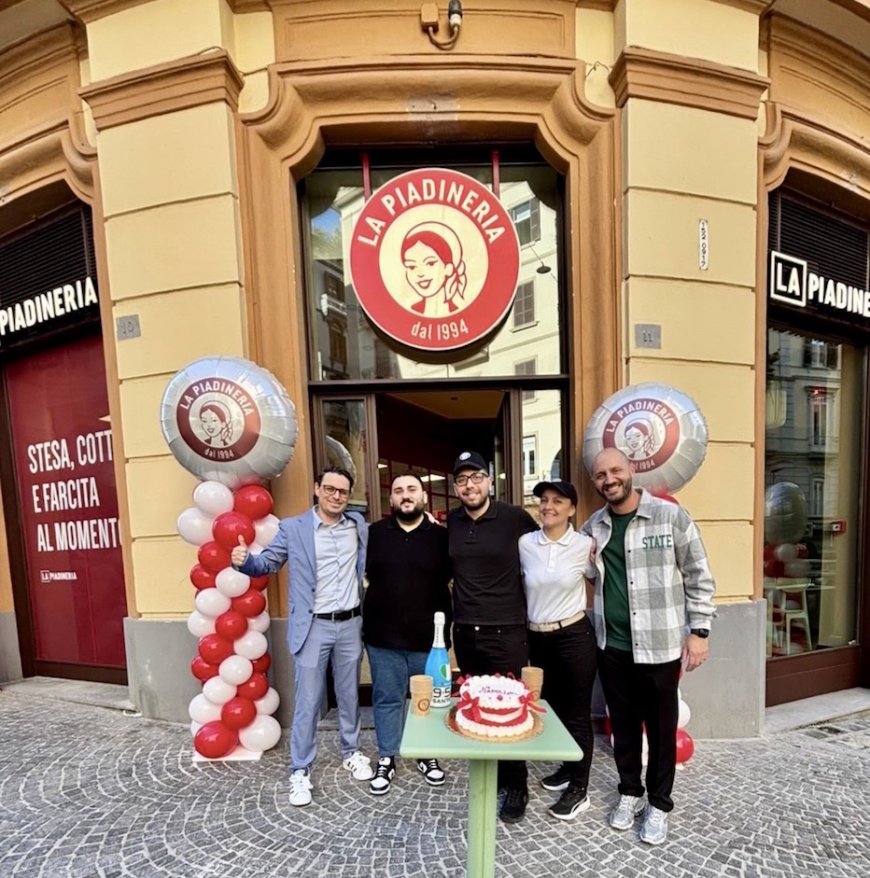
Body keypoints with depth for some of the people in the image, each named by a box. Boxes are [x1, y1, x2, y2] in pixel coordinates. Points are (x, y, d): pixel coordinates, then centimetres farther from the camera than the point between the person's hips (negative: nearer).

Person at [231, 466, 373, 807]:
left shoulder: (358, 524, 2)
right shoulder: (292, 527, -7)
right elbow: (267, 563, -2)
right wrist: (244, 560, -23)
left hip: (350, 624, 3)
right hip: (313, 627, -3)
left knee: (349, 695, 19)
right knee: (307, 702, 7)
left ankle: (352, 753, 40)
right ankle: (300, 771, 26)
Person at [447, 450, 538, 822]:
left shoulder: (515, 518, -11)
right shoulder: (451, 523, 2)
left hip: (506, 631, -4)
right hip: (464, 632, 4)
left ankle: (516, 786, 27)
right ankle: (491, 773, 37)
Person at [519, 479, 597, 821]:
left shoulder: (586, 545, -9)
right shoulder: (525, 543, -5)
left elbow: (593, 585, 7)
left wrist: (574, 607, 3)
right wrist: (538, 610, 8)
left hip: (575, 636, -3)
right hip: (538, 638, 3)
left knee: (577, 712, 9)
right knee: (552, 707, 20)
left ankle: (579, 789, 28)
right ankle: (568, 768, 43)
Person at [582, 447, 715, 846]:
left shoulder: (670, 516, -10)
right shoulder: (593, 526, 2)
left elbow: (698, 577, -6)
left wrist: (699, 630, -7)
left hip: (659, 645, -3)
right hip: (611, 645, 4)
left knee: (661, 727, 13)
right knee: (623, 724, 18)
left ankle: (659, 804, 35)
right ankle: (629, 792, 40)